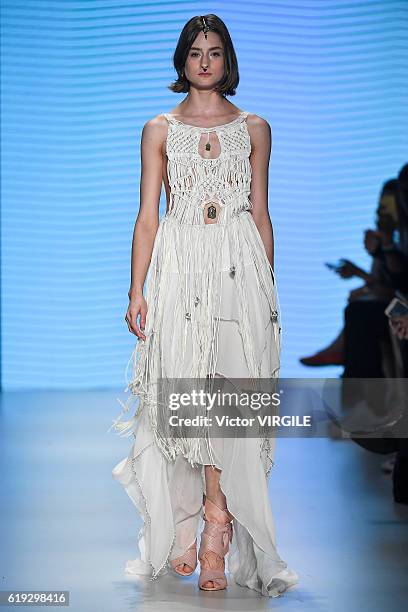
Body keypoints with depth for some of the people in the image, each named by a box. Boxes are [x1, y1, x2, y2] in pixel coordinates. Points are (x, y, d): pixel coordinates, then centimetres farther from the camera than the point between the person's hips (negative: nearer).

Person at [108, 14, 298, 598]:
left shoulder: (254, 128, 11)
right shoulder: (159, 130, 10)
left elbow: (261, 214, 12)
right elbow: (147, 216, 6)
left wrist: (269, 289, 9)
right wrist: (137, 292, -1)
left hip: (239, 267, 0)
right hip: (178, 266, 0)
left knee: (231, 388, -10)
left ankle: (215, 521, -5)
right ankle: (185, 530, 7)